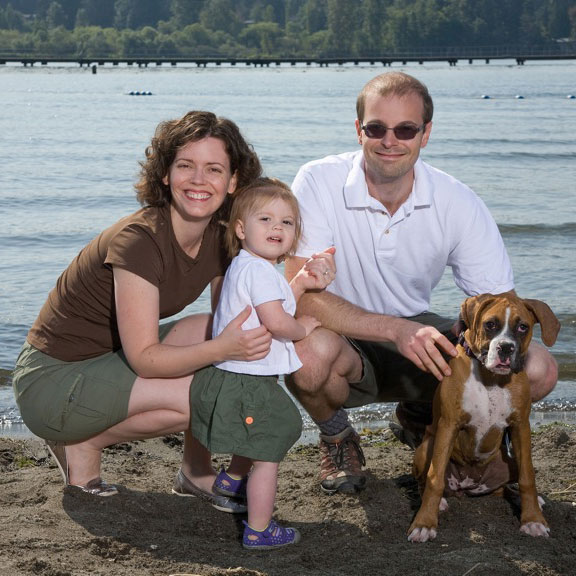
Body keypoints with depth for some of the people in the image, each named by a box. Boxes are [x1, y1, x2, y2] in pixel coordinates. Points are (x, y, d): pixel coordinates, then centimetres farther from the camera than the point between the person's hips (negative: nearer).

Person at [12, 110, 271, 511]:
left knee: (210, 332, -10)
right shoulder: (139, 240, -27)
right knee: (196, 396, -23)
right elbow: (144, 358, -29)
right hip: (53, 379, -8)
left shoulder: (218, 239, -3)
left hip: (114, 357, 8)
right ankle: (83, 442, -2)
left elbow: (232, 322, -3)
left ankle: (198, 472, 2)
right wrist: (222, 348, -44)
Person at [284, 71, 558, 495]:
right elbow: (303, 296, -27)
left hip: (418, 335, 3)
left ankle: (420, 419, 14)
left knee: (538, 370, -17)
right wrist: (397, 330, -38)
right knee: (309, 352, -39)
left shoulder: (459, 204, -10)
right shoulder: (319, 183, -19)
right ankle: (336, 438, 0)